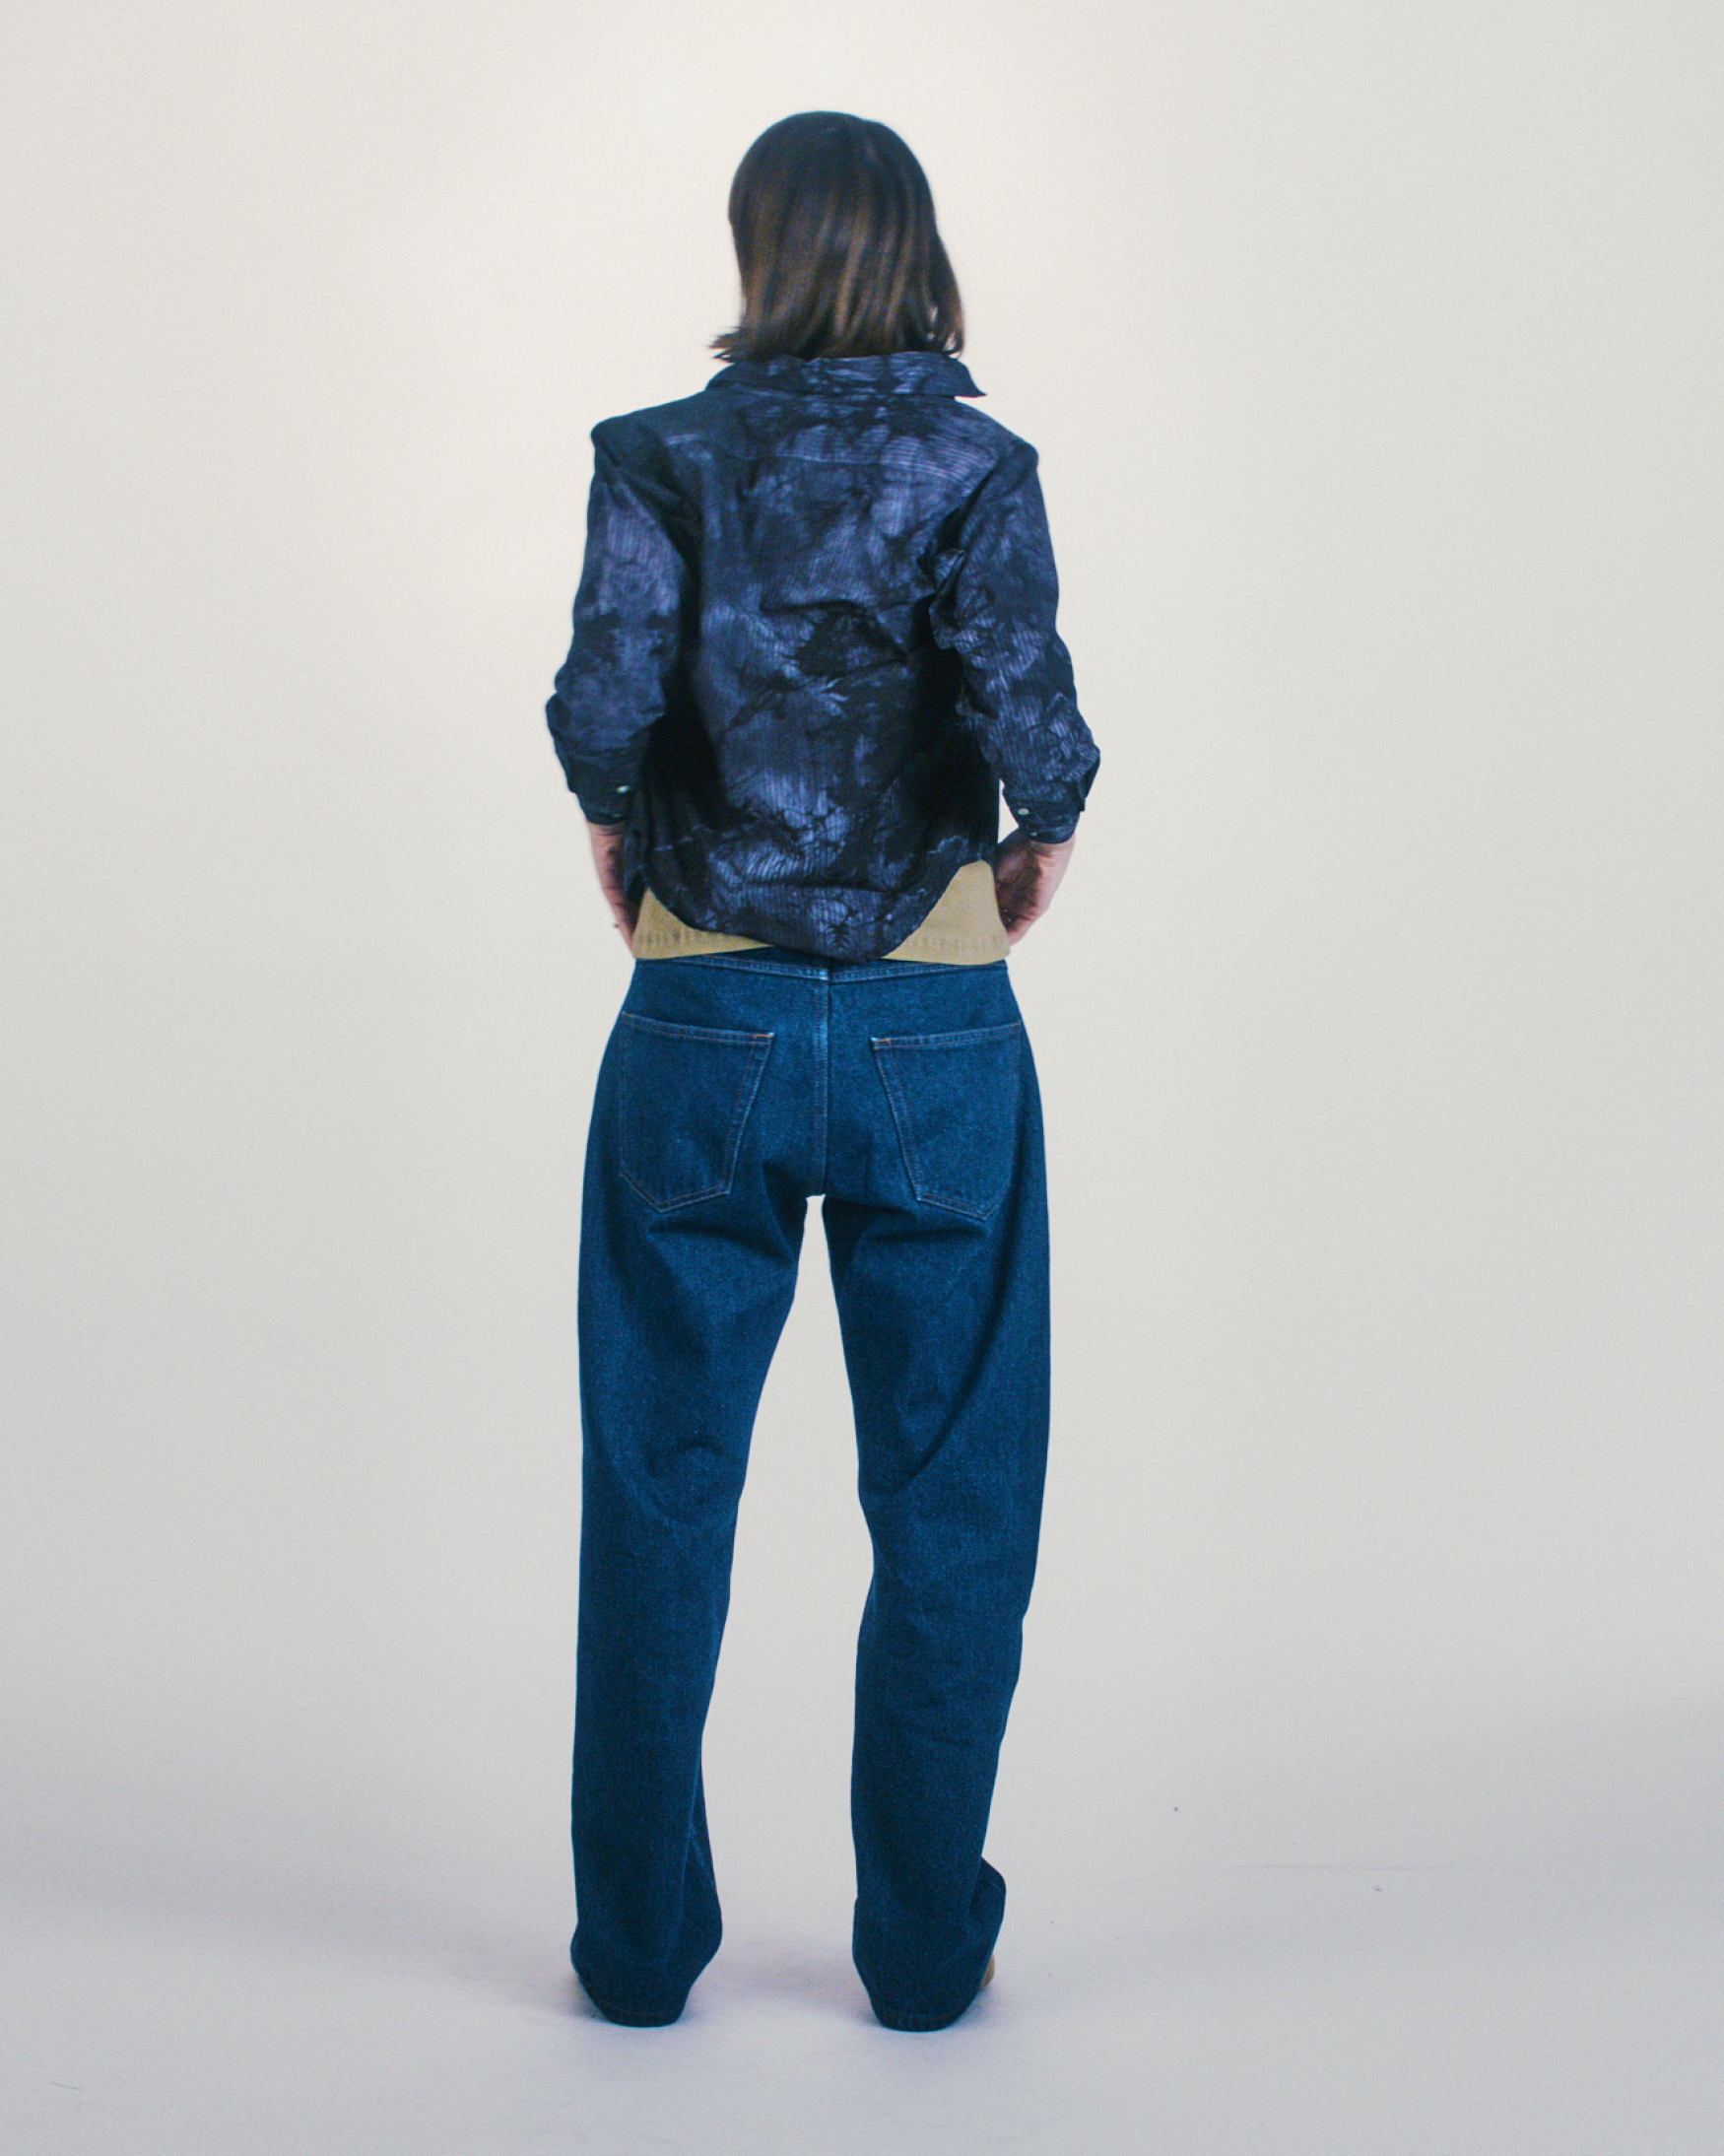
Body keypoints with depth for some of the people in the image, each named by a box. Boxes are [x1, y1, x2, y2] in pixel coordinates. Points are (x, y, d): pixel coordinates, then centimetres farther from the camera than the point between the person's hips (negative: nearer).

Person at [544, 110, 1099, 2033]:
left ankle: (639, 1944, 21)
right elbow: (1023, 707, -18)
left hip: (702, 1023, 1)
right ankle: (924, 1946, 18)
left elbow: (608, 691, -16)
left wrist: (616, 829, 4)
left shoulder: (658, 458, -2)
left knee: (658, 1492, 11)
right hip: (936, 1028, -1)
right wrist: (1048, 832, 2)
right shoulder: (977, 467, -4)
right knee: (951, 1501, 11)